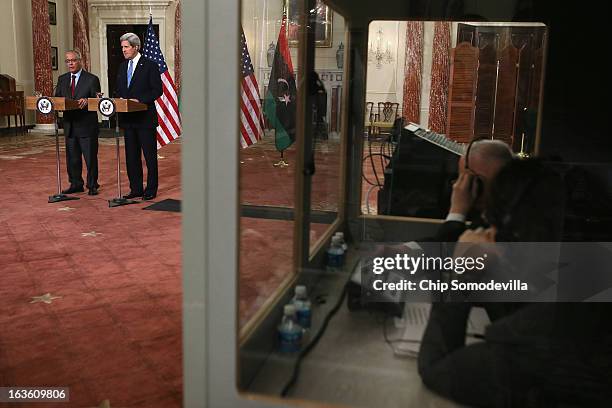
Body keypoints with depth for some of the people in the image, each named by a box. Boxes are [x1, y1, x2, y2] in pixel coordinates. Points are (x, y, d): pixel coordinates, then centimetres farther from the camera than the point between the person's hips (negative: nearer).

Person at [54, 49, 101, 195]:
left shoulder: (92, 79, -5)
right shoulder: (62, 79, 12)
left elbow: (96, 101, -10)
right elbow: (57, 98, 10)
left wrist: (86, 101, -30)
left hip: (87, 126, -5)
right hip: (69, 126, 5)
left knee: (90, 157, 2)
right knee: (72, 158, 12)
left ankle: (92, 186, 13)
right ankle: (76, 184, 24)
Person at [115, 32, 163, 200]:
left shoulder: (149, 65, -6)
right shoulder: (123, 66, 14)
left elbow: (157, 90, -10)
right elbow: (119, 90, 20)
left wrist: (139, 100, -19)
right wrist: (119, 99, -2)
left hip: (145, 117, -7)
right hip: (128, 118, 7)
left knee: (150, 155, 1)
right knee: (131, 155, 10)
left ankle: (151, 190, 9)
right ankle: (136, 188, 18)